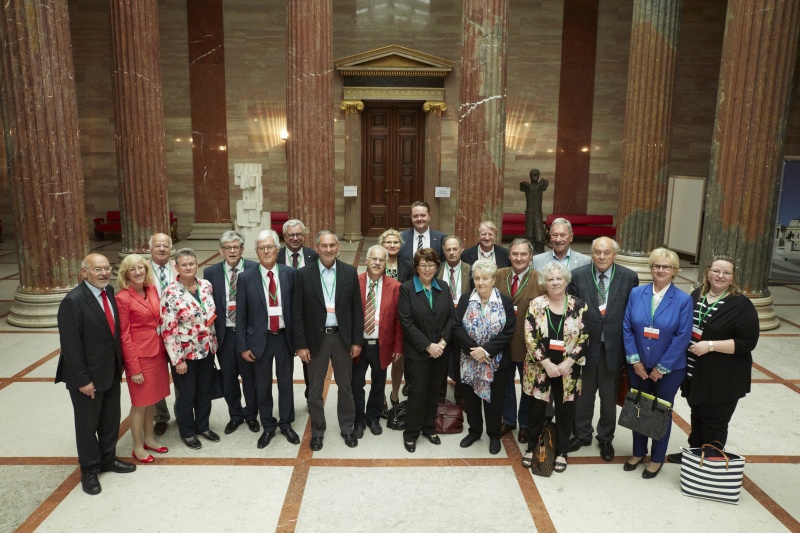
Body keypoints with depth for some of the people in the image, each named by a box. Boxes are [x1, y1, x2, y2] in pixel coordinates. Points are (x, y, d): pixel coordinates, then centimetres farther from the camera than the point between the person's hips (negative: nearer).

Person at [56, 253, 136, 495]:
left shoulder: (109, 292, 0)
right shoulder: (73, 301, -21)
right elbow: (71, 345, -20)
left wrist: (119, 363, 4)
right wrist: (82, 379, -18)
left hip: (111, 371, 6)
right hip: (87, 375, -6)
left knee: (111, 420, 20)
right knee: (87, 424, 13)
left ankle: (108, 459, 40)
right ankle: (89, 470, 32)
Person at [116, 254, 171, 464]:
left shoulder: (152, 289, 3)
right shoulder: (123, 298, -15)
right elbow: (124, 336, -13)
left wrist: (166, 349, 8)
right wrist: (134, 368, -14)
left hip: (158, 352, 6)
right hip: (140, 355, -6)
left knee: (152, 399, 18)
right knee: (140, 403, 7)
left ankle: (149, 439, 36)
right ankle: (138, 447, 24)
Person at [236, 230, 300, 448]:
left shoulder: (290, 273, -5)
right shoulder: (246, 278, -7)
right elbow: (241, 315, -2)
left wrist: (298, 338, -1)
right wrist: (243, 346, -4)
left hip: (285, 337, 1)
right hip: (259, 339, 0)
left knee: (286, 383, 14)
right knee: (263, 386, 13)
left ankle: (286, 424, 33)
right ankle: (268, 426, 32)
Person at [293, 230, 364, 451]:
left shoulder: (350, 272, -2)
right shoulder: (304, 274, -6)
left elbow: (357, 309, 1)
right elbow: (297, 313, -4)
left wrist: (357, 340, -1)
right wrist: (300, 344, -7)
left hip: (343, 337, 1)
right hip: (316, 338, -1)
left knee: (345, 386, 14)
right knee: (315, 389, 11)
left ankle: (347, 428, 32)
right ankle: (317, 431, 29)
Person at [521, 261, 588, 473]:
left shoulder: (579, 305, -3)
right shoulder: (536, 305, -5)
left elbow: (584, 338, -4)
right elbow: (530, 337, -9)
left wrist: (567, 363, -14)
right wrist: (547, 363, -15)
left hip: (568, 370, 1)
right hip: (540, 368, 0)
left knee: (565, 411, 11)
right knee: (536, 409, 10)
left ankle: (561, 452, 30)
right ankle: (532, 448, 30)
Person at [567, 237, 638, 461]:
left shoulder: (629, 278, -5)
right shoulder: (577, 276, -6)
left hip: (613, 347, 0)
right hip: (585, 345, 0)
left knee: (609, 397, 16)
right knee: (583, 394, 16)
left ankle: (606, 439, 36)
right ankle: (582, 434, 37)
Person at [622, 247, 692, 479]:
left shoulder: (683, 300, -11)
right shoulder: (636, 294, -5)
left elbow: (683, 336, -13)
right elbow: (627, 328, -4)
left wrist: (661, 368, -13)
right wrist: (635, 360, -9)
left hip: (669, 368, -2)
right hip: (639, 366, 2)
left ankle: (657, 458, 31)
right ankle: (638, 452, 34)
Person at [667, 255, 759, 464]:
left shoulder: (741, 305, -14)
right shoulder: (697, 295, 5)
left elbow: (747, 343, -18)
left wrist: (710, 345, -23)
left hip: (722, 378, -6)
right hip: (695, 372, 6)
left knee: (714, 422, 8)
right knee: (697, 415, 22)